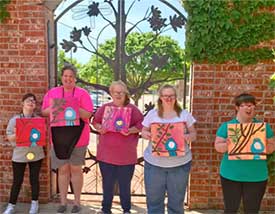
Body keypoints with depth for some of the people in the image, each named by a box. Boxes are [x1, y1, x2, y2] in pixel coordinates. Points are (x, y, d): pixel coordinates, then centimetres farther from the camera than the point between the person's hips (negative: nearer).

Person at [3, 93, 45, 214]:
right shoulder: (14, 119, -1)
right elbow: (9, 137, -1)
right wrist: (16, 135, -21)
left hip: (36, 154, 1)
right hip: (19, 155, -1)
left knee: (34, 179, 9)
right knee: (17, 181, 6)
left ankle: (34, 204, 24)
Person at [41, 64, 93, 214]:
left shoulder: (82, 93, -2)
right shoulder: (52, 92, 8)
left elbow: (88, 114, -8)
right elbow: (44, 112, 8)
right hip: (59, 137, 2)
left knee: (76, 169, 7)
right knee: (63, 169, 8)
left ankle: (77, 202, 20)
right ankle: (63, 202, 22)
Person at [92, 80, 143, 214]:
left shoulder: (132, 109, 0)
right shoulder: (104, 107, 6)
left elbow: (141, 125, -3)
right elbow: (95, 122, 11)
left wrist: (131, 130, -19)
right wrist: (100, 128, -9)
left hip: (126, 155, -1)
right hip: (106, 153, 2)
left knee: (125, 184, 12)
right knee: (107, 183, 14)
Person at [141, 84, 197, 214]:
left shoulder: (184, 114, 3)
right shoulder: (152, 114, 3)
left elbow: (193, 134, 6)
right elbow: (144, 131, 8)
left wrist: (188, 137, -17)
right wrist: (146, 134, -15)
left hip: (180, 164, 0)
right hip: (154, 163, 0)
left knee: (176, 201, 13)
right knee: (154, 199, 11)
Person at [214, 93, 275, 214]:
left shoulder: (264, 126, 4)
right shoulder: (226, 126, -1)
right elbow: (217, 146, -1)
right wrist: (227, 145, -22)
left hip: (257, 176, 1)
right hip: (231, 175, -1)